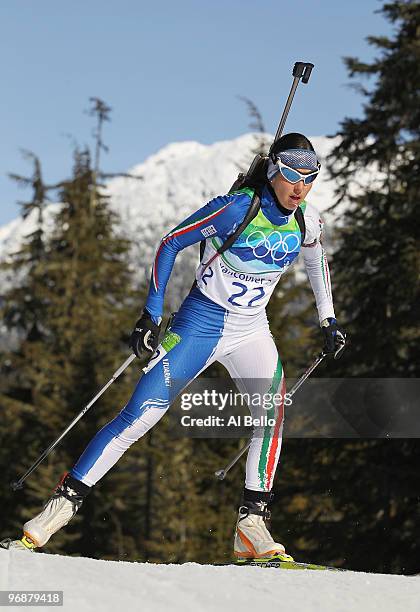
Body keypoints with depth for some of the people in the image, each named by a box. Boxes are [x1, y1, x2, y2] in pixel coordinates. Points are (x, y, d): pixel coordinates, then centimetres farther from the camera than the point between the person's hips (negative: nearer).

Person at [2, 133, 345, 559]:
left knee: (274, 407, -23)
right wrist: (151, 315, -15)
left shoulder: (307, 219, -5)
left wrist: (328, 319, 20)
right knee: (140, 415, -11)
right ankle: (66, 500, -2)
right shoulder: (236, 208, -20)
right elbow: (171, 243, -11)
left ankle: (252, 522, -19)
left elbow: (316, 260, 20)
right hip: (200, 322, -4)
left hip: (251, 330, 4)